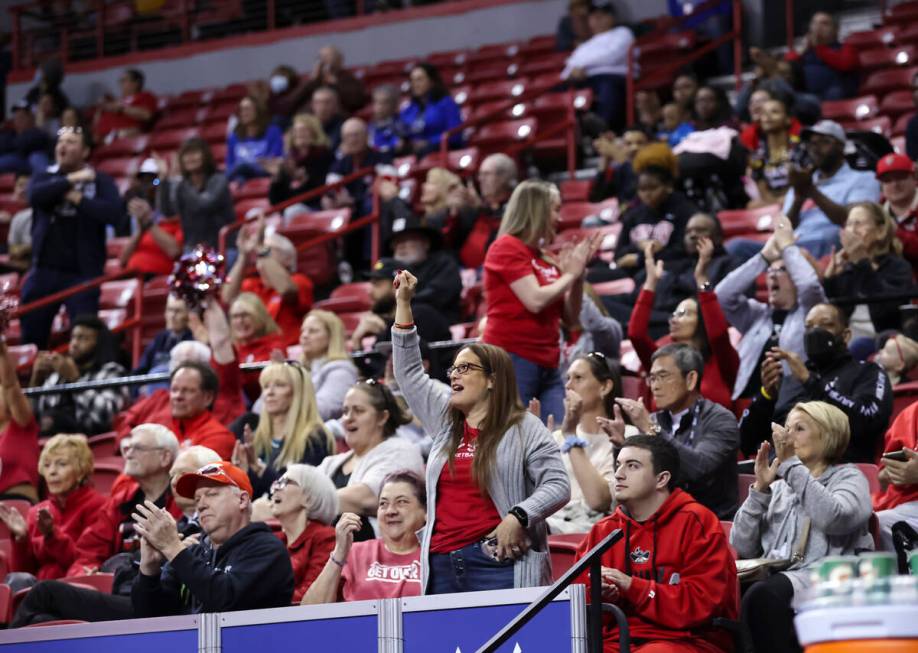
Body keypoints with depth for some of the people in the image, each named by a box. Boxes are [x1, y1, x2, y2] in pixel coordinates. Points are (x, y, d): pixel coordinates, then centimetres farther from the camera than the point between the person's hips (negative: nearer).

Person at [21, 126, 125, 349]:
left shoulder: (100, 181, 1)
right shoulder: (43, 178, 9)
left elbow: (116, 214, -15)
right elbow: (35, 196, -14)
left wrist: (78, 199, -15)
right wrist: (71, 180, -14)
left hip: (82, 272, -3)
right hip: (44, 269, 3)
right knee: (31, 336, 7)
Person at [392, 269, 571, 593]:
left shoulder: (525, 429, 4)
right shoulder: (445, 420, 20)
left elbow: (558, 485, -3)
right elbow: (409, 372, 26)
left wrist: (517, 517, -19)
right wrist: (403, 304, 22)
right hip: (441, 564, 5)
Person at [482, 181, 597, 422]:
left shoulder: (547, 260, 15)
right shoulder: (507, 248, -3)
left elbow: (571, 315, 18)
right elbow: (535, 300, -14)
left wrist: (579, 272, 7)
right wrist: (570, 274, -1)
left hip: (547, 366, 7)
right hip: (512, 360, -7)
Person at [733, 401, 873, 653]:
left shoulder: (848, 477, 16)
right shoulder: (779, 487, 28)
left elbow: (834, 518, -10)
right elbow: (742, 547, 17)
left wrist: (790, 464, -6)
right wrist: (760, 488, 8)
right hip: (774, 575, 4)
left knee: (764, 595, -38)